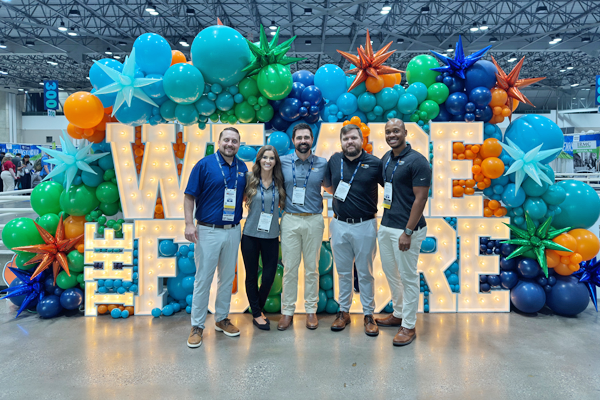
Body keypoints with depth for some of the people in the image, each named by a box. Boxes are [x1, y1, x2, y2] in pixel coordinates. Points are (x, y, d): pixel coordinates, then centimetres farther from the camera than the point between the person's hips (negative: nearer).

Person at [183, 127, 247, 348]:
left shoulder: (242, 168, 7)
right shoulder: (204, 164, -6)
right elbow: (189, 196, -7)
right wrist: (189, 224, -16)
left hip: (233, 231, 5)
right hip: (208, 231, -4)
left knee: (227, 277, 14)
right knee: (203, 279, 1)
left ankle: (222, 319, 29)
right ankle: (197, 326, 13)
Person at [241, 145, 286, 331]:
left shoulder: (279, 182, 2)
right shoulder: (250, 178, -4)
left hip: (271, 236, 2)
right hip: (251, 234, -2)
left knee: (269, 276, 6)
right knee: (252, 276, 8)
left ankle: (259, 308, 33)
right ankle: (257, 314, 26)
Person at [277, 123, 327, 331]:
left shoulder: (322, 164, 2)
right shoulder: (283, 162, 2)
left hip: (314, 220, 0)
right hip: (290, 220, 0)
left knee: (312, 267, 8)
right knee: (290, 267, 6)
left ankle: (311, 310, 22)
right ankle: (287, 311, 18)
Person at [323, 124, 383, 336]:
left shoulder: (374, 163, -5)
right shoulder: (334, 161, 4)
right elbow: (328, 186, 20)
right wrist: (339, 195, 9)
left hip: (365, 225, -3)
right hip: (339, 225, 3)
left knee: (365, 273, 8)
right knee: (343, 272, 14)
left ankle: (369, 315, 21)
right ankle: (343, 312, 27)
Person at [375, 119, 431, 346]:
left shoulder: (417, 161, -13)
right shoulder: (385, 159, 10)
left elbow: (421, 198, -16)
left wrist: (408, 232, -20)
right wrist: (385, 221, 11)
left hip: (406, 229, -8)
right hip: (386, 226, 8)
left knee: (408, 277, 3)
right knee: (390, 272, 19)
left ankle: (408, 326, 16)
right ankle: (398, 314, 37)